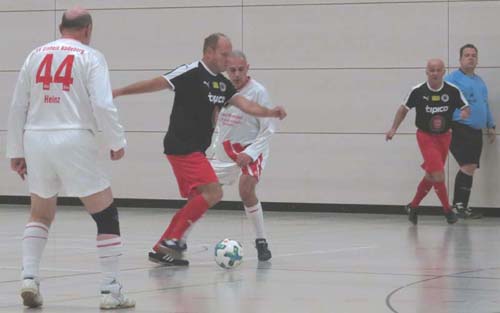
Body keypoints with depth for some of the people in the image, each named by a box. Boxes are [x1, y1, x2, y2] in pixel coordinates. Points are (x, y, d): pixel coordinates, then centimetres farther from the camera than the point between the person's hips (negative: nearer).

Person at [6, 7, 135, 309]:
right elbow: (102, 105, -11)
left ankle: (29, 278, 9)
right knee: (107, 216, 6)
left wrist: (16, 151, 21)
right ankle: (111, 291, 4)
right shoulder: (90, 57, 0)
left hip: (36, 140, 5)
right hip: (74, 141, -5)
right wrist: (118, 142, 2)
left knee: (41, 215, 24)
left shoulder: (36, 55, 13)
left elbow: (18, 107, 14)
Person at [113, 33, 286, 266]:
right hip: (182, 147, -10)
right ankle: (172, 240, -12)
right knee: (213, 192, -17)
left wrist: (270, 112, -12)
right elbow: (155, 84, -13)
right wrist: (119, 92, -16)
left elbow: (245, 105, 6)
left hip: (196, 150, 10)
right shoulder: (191, 73, -11)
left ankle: (161, 249, 16)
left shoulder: (222, 83, 14)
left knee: (197, 201, 12)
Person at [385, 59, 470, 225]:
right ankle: (447, 210, 2)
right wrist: (393, 128, -1)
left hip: (444, 136, 3)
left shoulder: (453, 91, -11)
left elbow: (466, 108, 0)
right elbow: (404, 108, 3)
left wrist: (465, 113, -24)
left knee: (431, 176, 12)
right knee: (438, 175, -14)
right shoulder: (418, 91, -13)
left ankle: (413, 207, 31)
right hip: (425, 136, -3)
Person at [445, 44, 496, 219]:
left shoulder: (480, 82, 21)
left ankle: (459, 206, 13)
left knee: (469, 169, 7)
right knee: (468, 167, -18)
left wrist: (490, 126, 27)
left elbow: (485, 105, 30)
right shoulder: (452, 79, -3)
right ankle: (460, 205, -14)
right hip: (459, 130, -8)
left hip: (476, 132, 8)